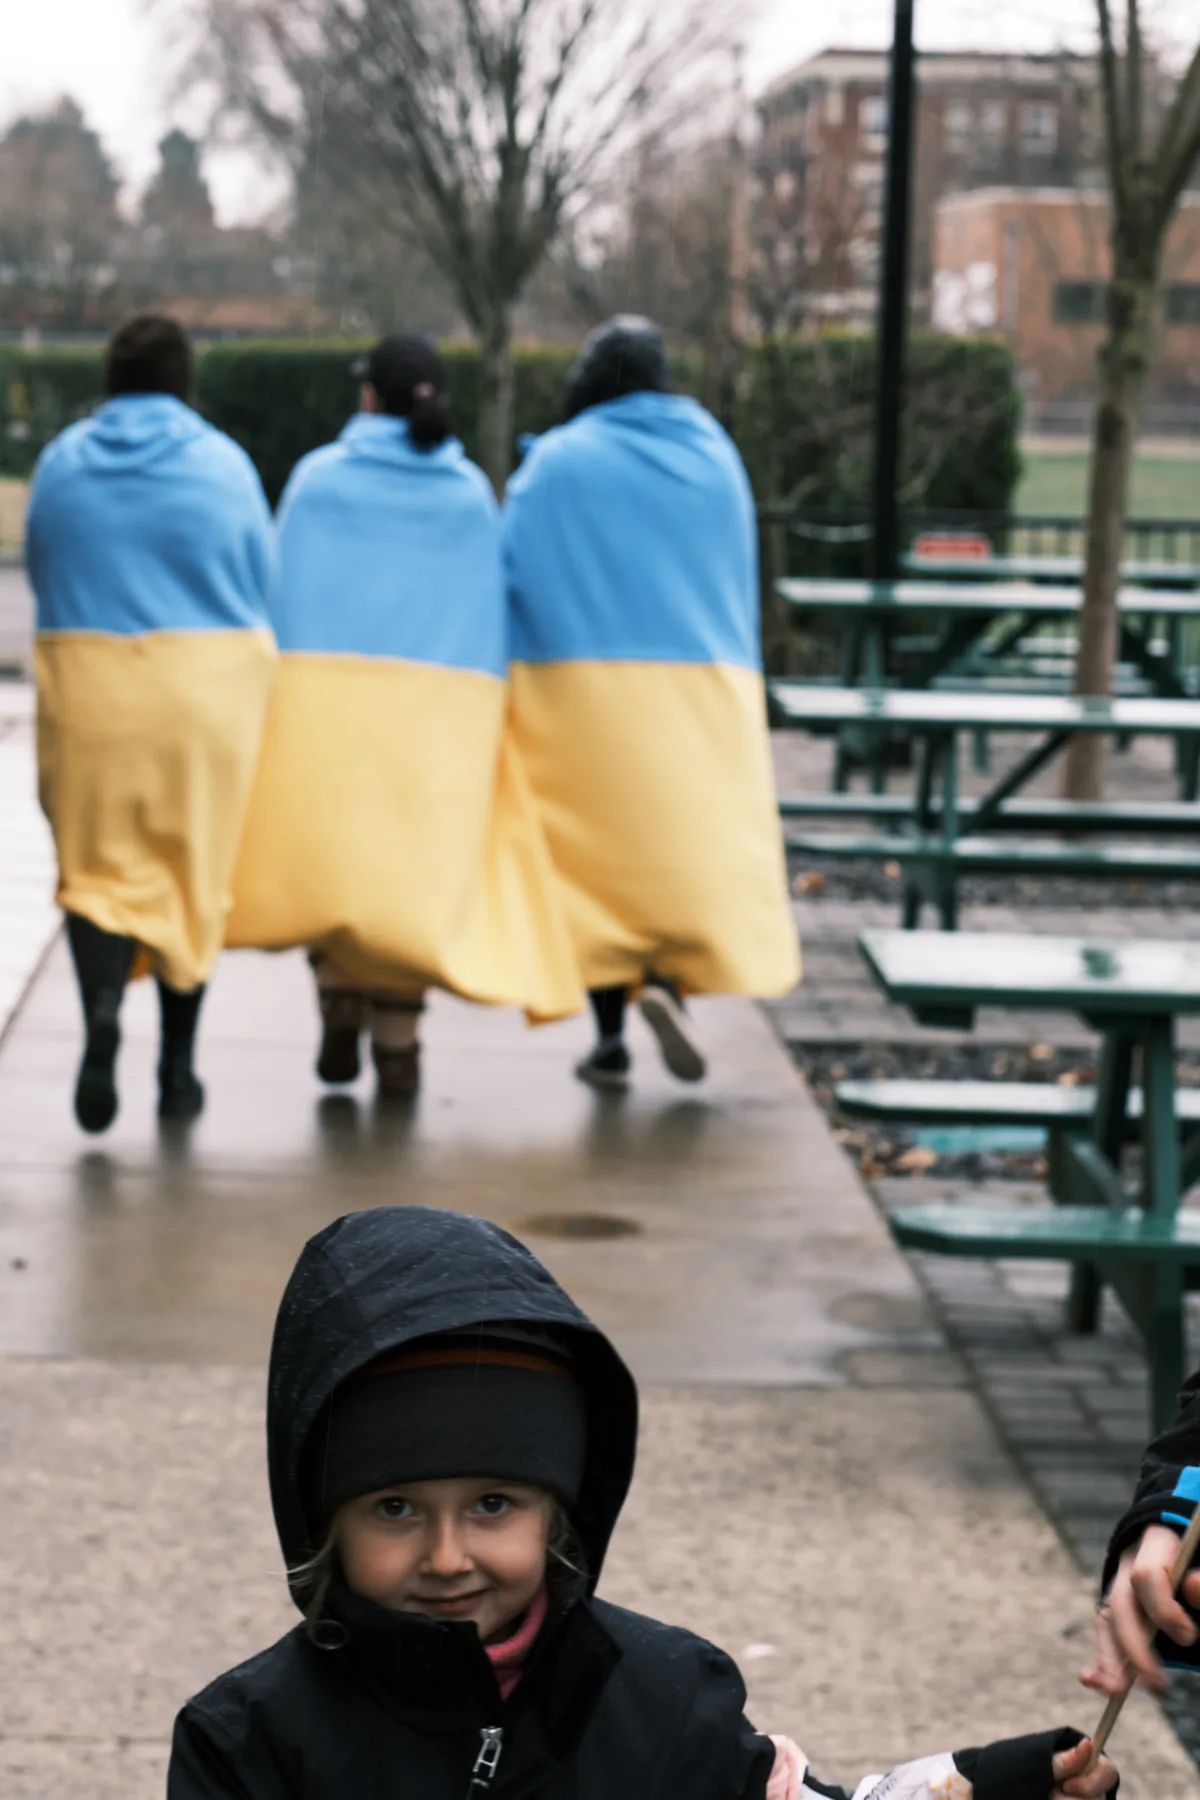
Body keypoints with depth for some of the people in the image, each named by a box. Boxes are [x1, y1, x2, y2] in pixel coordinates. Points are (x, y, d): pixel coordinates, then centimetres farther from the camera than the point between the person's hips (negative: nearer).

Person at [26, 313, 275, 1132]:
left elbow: (42, 578, 8)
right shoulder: (223, 463, -3)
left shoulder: (60, 463, 1)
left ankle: (102, 1004, -24)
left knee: (99, 869, 5)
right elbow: (264, 587, 2)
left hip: (88, 691, 1)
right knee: (195, 876, 10)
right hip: (208, 690, 0)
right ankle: (178, 1066, 15)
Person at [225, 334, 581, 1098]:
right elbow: (489, 612, 5)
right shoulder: (472, 492, 6)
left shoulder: (318, 478, 2)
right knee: (415, 865, 9)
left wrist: (271, 697, 1)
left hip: (329, 691, -1)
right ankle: (396, 1040, 6)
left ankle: (340, 1011, -2)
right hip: (442, 709, 1)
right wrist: (483, 719, 9)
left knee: (329, 858, 12)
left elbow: (283, 595, -2)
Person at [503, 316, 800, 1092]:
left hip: (584, 683, -1)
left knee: (598, 846, 5)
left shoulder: (556, 463, -3)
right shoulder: (714, 456, 5)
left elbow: (515, 575, -7)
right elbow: (741, 580, 10)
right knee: (698, 841, 9)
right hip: (700, 690, 1)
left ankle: (611, 1036, 3)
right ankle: (671, 976, -15)